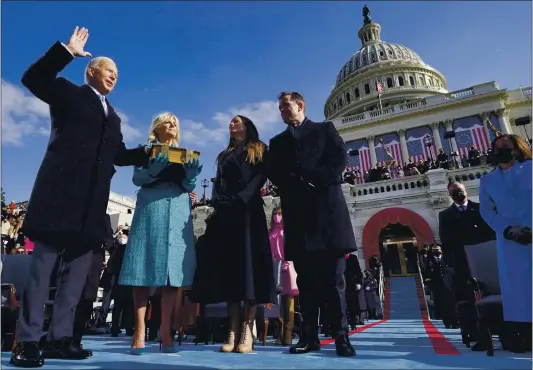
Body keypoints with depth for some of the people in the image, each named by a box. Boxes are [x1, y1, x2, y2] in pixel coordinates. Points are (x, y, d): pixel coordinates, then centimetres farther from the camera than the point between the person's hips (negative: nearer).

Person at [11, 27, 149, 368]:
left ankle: (60, 338, 14)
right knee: (43, 263, -3)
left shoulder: (113, 116, 25)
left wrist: (147, 153, 9)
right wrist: (67, 51, -7)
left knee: (79, 268, 5)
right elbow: (33, 78, -5)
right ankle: (27, 341, 5)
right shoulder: (69, 93, 11)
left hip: (92, 201, 6)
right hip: (62, 191, -6)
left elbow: (118, 154, 20)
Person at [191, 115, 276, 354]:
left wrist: (241, 199, -16)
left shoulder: (259, 150, 14)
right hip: (225, 213, 4)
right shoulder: (224, 155, 27)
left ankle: (247, 331, -11)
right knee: (228, 265, -4)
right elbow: (217, 184, 16)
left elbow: (260, 177, -1)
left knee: (248, 262, -11)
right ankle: (233, 330, -3)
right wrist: (219, 202, -4)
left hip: (249, 210, -4)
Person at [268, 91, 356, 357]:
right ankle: (310, 336, 9)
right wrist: (293, 185, -10)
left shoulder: (324, 129, 17)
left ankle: (341, 336, 5)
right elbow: (273, 173, 8)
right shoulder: (277, 141, 23)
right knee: (305, 278, 3)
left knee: (333, 277, -2)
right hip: (297, 211, 3)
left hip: (326, 206, -2)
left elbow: (340, 157, 1)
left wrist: (318, 182, -12)